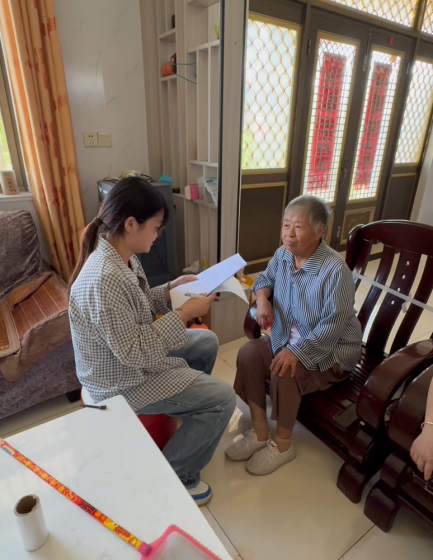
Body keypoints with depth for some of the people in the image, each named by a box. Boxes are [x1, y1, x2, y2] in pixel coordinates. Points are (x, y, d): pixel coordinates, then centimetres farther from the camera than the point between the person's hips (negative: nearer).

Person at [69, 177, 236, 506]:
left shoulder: (121, 256, -4)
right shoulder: (105, 279, -34)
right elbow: (134, 352, -30)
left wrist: (172, 289, -2)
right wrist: (185, 314, -26)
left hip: (132, 353, 9)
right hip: (123, 380, -9)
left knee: (208, 342, 19)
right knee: (223, 398, -8)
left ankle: (190, 407, 39)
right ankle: (172, 476, 12)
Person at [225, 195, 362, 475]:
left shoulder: (335, 270, -27)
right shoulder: (282, 255, -6)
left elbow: (333, 325, -27)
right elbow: (265, 279, 13)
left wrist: (297, 352, -34)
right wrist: (262, 299, -10)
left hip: (330, 351, -6)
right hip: (287, 338, 7)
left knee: (285, 372, -29)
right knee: (248, 353, -13)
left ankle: (283, 443, -1)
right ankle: (260, 432, 2)